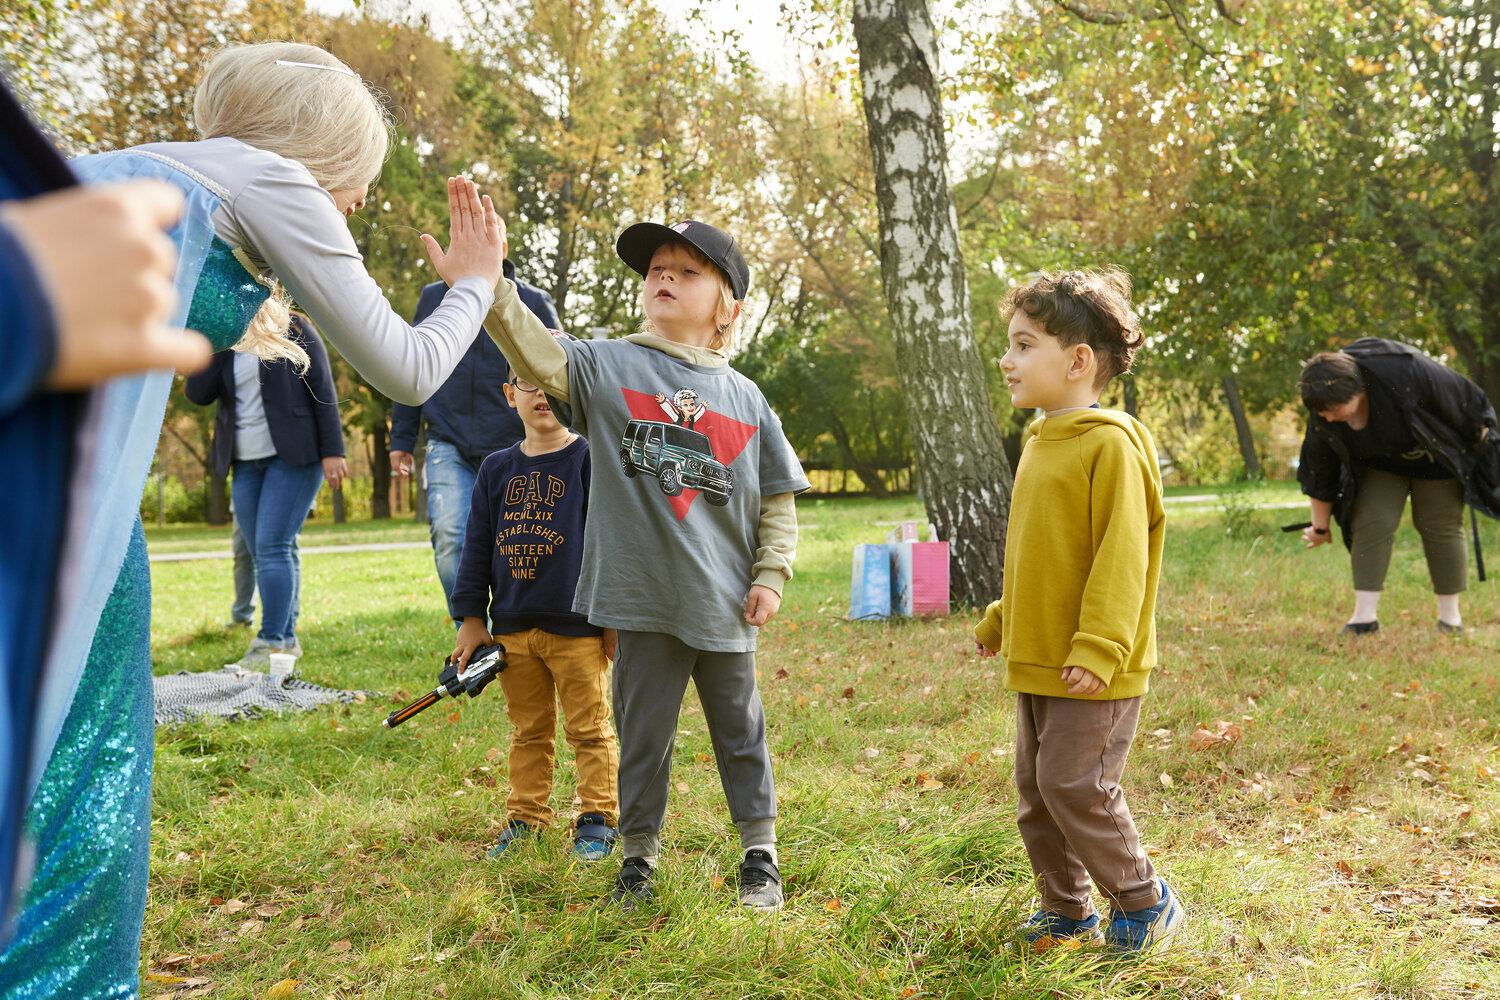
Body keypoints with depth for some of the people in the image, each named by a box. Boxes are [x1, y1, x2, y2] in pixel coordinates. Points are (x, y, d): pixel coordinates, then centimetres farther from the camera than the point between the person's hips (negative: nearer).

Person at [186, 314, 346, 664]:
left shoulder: (293, 330, -1)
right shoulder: (222, 346, 12)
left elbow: (323, 391, -5)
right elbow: (198, 393, -3)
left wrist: (333, 451, -13)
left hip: (293, 456, -6)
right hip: (246, 461, 6)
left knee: (272, 547, -14)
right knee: (262, 554, 5)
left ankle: (271, 642, -12)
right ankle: (287, 639, 13)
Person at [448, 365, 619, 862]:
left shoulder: (591, 460, -4)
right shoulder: (497, 469, 9)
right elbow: (477, 546, 12)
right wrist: (471, 617, 8)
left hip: (578, 625, -4)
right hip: (513, 627, 5)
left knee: (588, 728, 4)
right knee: (527, 730, 15)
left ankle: (597, 821, 16)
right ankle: (526, 818, 26)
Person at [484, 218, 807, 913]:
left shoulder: (746, 399, 5)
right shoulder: (608, 367, 0)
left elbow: (779, 498, 10)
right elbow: (536, 354, -17)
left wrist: (771, 575, 2)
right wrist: (487, 282, -31)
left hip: (724, 603, 1)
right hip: (642, 599, -1)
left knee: (740, 731, 14)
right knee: (642, 733, 10)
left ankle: (759, 857, 28)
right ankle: (638, 859, 26)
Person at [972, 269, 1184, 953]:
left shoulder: (1110, 443, -16)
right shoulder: (1040, 441, 13)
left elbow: (1121, 556, -21)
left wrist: (1099, 647, -25)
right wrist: (1000, 619, 25)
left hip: (1091, 670, -9)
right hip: (1036, 662, 9)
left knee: (1073, 784, -7)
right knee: (1035, 790, 12)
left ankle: (1145, 904, 13)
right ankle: (1067, 911, 27)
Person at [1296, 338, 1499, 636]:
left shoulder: (1405, 372, -39)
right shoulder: (1323, 417, -25)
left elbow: (1466, 400, -22)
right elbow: (1319, 473, -9)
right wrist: (1320, 527, 0)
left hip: (1436, 453, -3)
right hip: (1380, 463, 3)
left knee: (1440, 525, -4)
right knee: (1371, 522, -12)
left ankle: (1450, 615, 7)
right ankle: (1364, 615, -10)